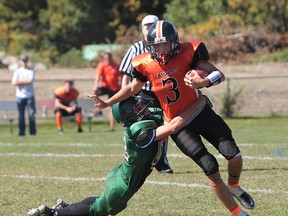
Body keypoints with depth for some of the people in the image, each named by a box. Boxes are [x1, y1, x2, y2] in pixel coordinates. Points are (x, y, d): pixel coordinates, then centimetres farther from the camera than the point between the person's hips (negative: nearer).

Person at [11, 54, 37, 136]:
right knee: (21, 115, 1)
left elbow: (30, 81, -10)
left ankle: (32, 131, -2)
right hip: (20, 95, 1)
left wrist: (20, 81, -6)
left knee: (31, 114, -6)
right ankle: (22, 131, 5)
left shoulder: (31, 70, 5)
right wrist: (25, 81, -9)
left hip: (30, 95, -1)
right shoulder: (17, 71, 9)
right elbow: (14, 82, -5)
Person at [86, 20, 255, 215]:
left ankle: (234, 187, 28)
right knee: (211, 169, -10)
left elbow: (220, 75, -19)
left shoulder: (187, 53, -15)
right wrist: (108, 103, 10)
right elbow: (133, 87, 13)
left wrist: (204, 82, -40)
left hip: (201, 112, 0)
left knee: (234, 156, -7)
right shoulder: (146, 64, -8)